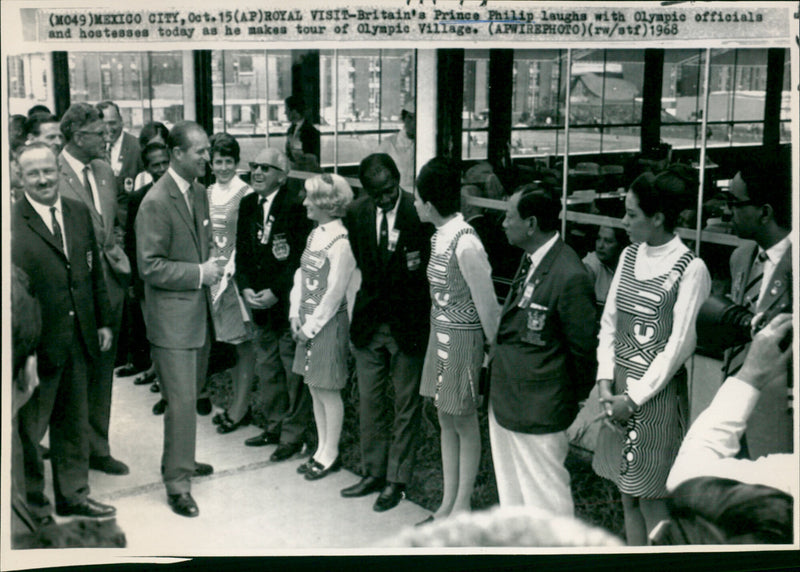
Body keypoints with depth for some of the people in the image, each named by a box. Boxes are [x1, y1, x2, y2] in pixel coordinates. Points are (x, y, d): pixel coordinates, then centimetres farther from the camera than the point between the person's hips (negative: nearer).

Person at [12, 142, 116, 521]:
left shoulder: (79, 213, 6)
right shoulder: (12, 223, -14)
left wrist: (103, 321, 12)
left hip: (79, 340, 6)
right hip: (37, 344, -5)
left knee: (74, 422, 18)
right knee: (29, 426, 10)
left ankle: (73, 494, 33)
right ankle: (31, 504, 28)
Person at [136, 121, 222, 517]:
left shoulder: (199, 192, 9)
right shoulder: (156, 202, -18)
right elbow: (150, 267, -19)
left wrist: (211, 266, 7)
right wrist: (199, 273, -18)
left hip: (199, 313, 8)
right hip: (172, 317, -8)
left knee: (192, 393, 19)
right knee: (182, 400, -6)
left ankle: (180, 459, 36)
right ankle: (177, 482, 5)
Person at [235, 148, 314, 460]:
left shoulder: (295, 207, -13)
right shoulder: (247, 205, 9)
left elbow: (300, 258, -15)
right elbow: (242, 251, 11)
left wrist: (275, 292, -17)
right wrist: (245, 288, -2)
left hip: (288, 302, -7)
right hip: (260, 303, 7)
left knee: (293, 369, 0)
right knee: (267, 367, 15)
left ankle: (295, 433, 11)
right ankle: (275, 425, 30)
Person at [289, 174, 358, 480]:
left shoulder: (340, 241, -18)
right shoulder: (315, 234, 8)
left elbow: (335, 292, -17)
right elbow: (301, 274, 13)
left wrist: (312, 325, -12)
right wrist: (296, 314, 4)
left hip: (329, 323, -8)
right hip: (308, 322, 8)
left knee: (328, 391, 2)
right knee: (314, 388, 14)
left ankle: (330, 454, 16)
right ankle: (322, 450, 26)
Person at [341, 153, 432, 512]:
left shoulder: (419, 212, -14)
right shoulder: (355, 213, -1)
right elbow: (359, 264, 9)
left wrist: (417, 265, -16)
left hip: (407, 323, -4)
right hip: (369, 321, 4)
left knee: (406, 404, 7)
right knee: (369, 401, 14)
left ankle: (396, 480, 20)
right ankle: (372, 473, 28)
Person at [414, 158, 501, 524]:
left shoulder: (466, 245, -22)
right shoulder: (439, 236, 4)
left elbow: (487, 306, -17)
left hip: (462, 340, -9)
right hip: (440, 336, 9)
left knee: (464, 424, 6)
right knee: (445, 421, 15)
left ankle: (462, 508, 20)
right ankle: (447, 505, 27)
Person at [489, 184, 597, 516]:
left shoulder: (569, 276, -22)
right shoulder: (529, 260, 6)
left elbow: (583, 347, -14)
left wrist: (574, 397, -3)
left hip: (539, 411, -9)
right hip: (505, 401, 9)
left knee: (546, 499, 3)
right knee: (510, 492, 21)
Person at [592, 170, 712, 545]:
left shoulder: (691, 269, -12)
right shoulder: (629, 256, 7)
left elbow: (680, 345, -13)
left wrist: (634, 398, -11)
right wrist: (605, 382, 0)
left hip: (657, 394, -6)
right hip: (621, 391, 6)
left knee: (651, 500, 0)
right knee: (628, 496, 13)